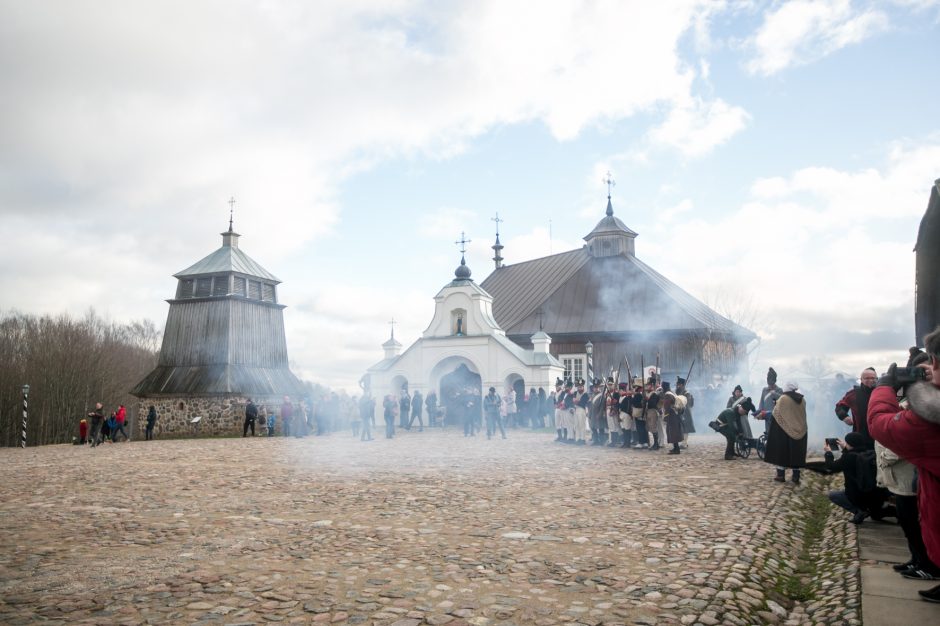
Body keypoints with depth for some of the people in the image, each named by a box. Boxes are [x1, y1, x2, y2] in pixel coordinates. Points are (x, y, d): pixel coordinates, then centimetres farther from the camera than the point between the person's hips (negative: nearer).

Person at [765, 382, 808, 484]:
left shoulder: (783, 399, -12)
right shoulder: (802, 400, 2)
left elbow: (777, 414, -6)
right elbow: (803, 416, 12)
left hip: (784, 430, -4)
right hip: (799, 430, 4)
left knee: (782, 450, 5)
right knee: (796, 452, 8)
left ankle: (781, 475, 7)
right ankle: (796, 477, 7)